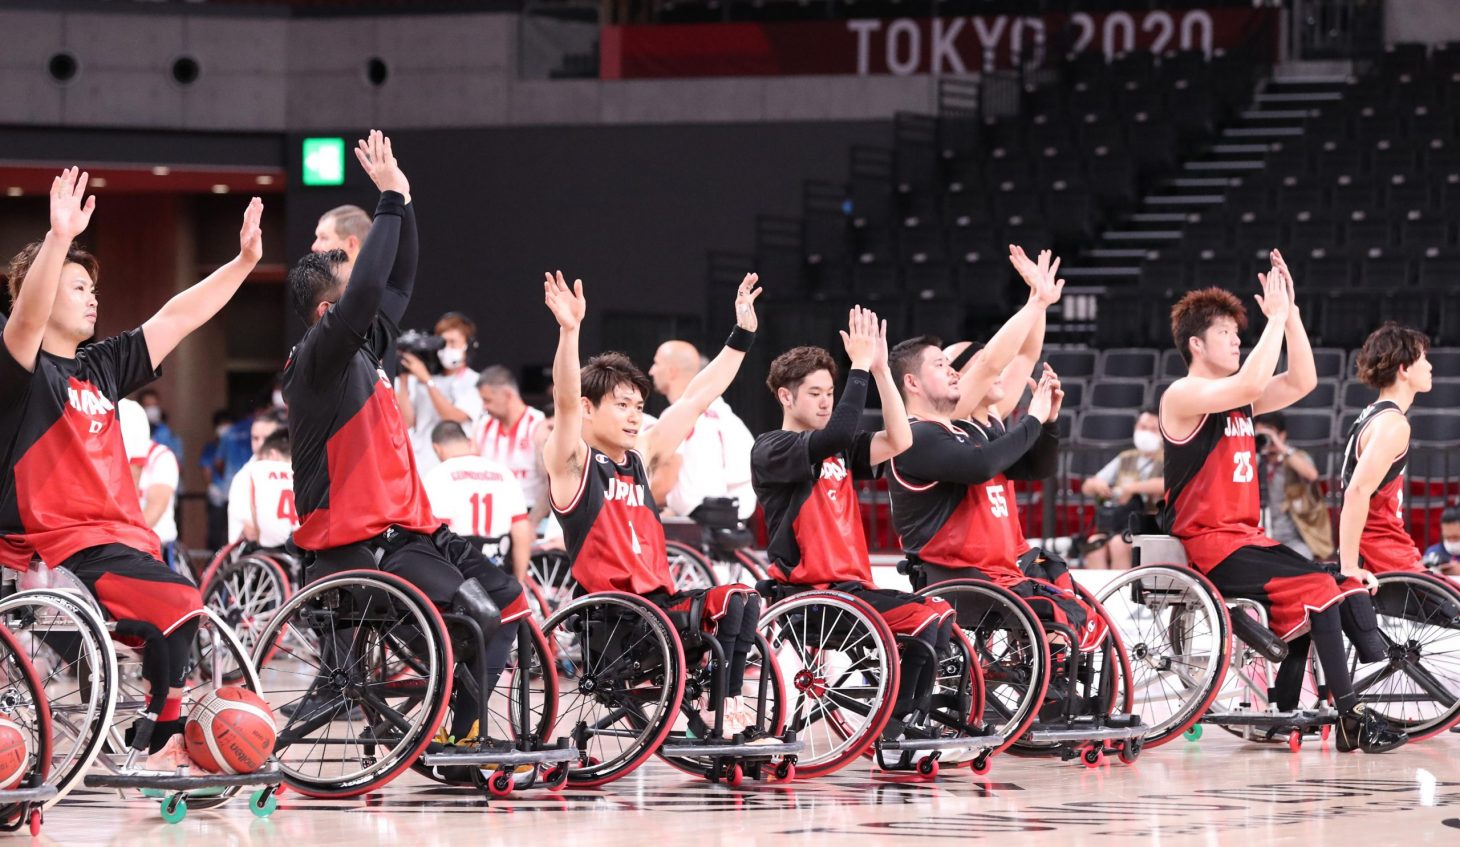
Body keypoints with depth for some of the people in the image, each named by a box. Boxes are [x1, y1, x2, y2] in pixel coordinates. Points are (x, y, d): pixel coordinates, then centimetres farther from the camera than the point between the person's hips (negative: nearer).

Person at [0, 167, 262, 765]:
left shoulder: (100, 368, 17)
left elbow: (176, 319, 22)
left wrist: (243, 262, 18)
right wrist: (60, 237, -40)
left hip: (124, 537, 8)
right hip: (61, 544, -8)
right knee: (176, 605, -23)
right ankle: (164, 740, -12)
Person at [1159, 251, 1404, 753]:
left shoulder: (1238, 402, 17)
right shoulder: (1183, 396, -9)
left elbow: (1301, 382, 8)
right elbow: (1250, 385, -26)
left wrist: (1290, 313, 1)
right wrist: (1274, 318, -19)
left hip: (1246, 539, 9)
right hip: (1208, 546, -9)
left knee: (1344, 582, -4)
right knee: (1316, 585, -23)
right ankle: (1352, 716, -23)